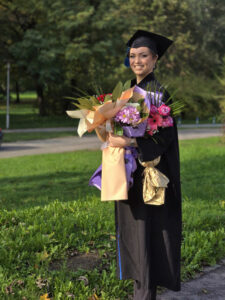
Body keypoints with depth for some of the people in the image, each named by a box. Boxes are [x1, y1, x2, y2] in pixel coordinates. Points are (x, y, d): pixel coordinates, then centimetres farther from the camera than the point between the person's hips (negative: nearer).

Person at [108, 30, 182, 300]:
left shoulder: (159, 92, -11)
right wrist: (114, 139, 3)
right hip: (131, 171, 8)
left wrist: (129, 143, -28)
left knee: (145, 226, -5)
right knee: (133, 227, 12)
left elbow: (164, 135, -19)